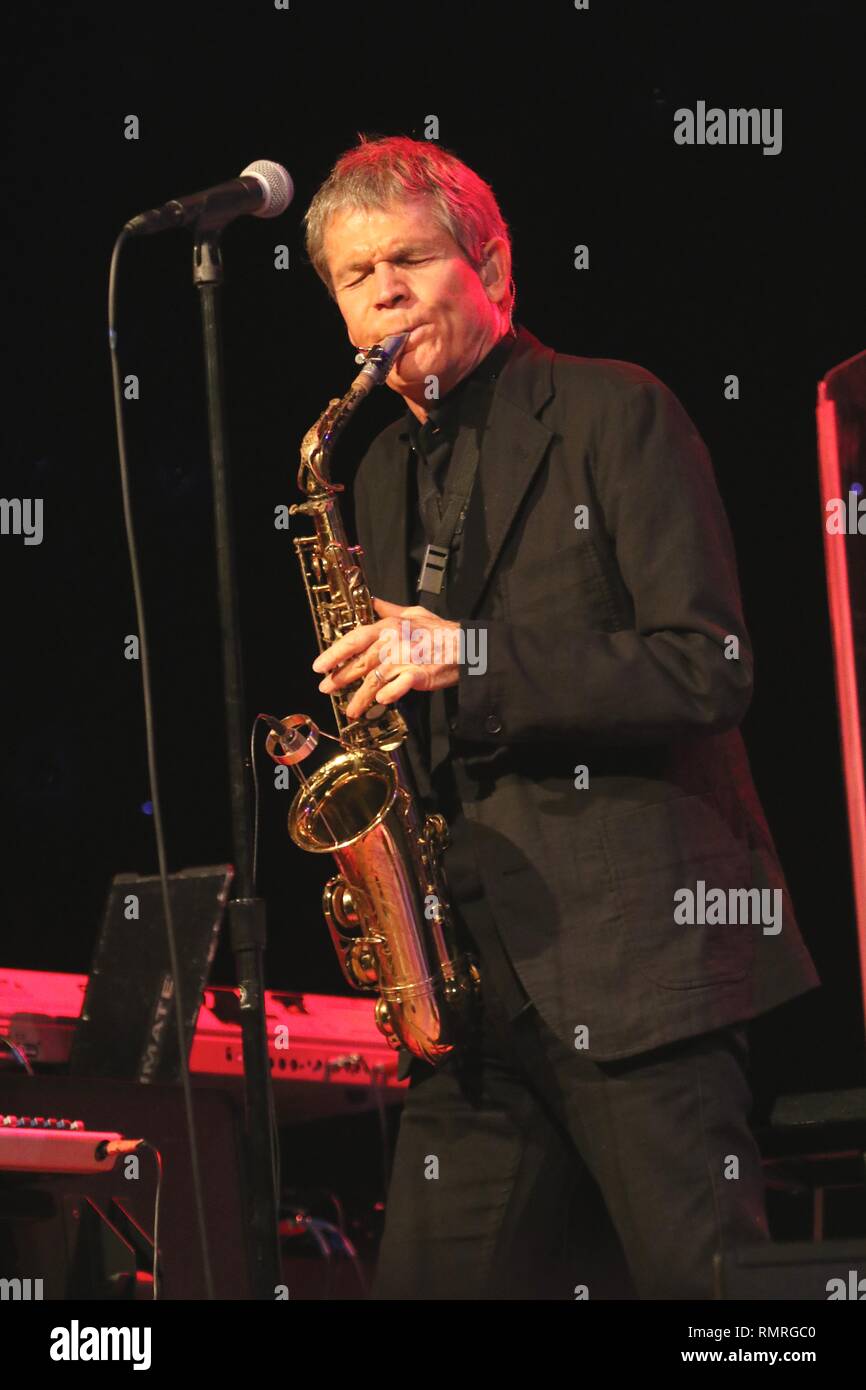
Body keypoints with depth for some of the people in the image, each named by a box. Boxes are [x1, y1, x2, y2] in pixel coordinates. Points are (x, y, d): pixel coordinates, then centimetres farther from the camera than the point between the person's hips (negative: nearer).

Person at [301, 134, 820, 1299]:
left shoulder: (616, 415, -3)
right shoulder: (383, 477, 18)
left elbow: (710, 669, -12)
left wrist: (472, 657, -19)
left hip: (638, 949, -7)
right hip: (475, 971, 7)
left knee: (708, 1283, -7)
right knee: (431, 1280, 2)